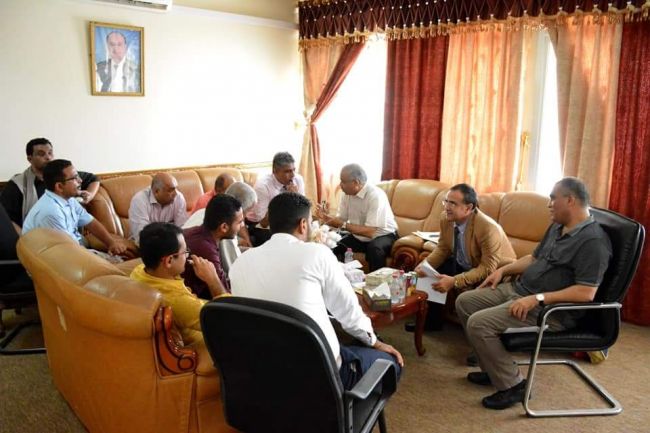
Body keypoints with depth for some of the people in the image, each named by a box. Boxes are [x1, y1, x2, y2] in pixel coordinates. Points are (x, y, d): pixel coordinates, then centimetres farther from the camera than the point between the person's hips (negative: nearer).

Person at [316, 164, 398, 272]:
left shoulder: (375, 195, -26)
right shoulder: (347, 194, -5)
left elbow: (371, 232, -29)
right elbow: (342, 219, 2)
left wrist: (343, 225, -30)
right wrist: (327, 218, -18)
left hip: (382, 236, -6)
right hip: (359, 236, 6)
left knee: (374, 248, -36)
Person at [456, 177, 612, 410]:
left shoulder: (593, 241, -19)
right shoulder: (557, 228, 12)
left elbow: (586, 293, -26)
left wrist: (537, 299, -28)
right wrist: (503, 269, 11)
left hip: (550, 310, -10)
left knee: (478, 323, -24)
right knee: (464, 302, 7)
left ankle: (512, 385, -6)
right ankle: (494, 369, 13)